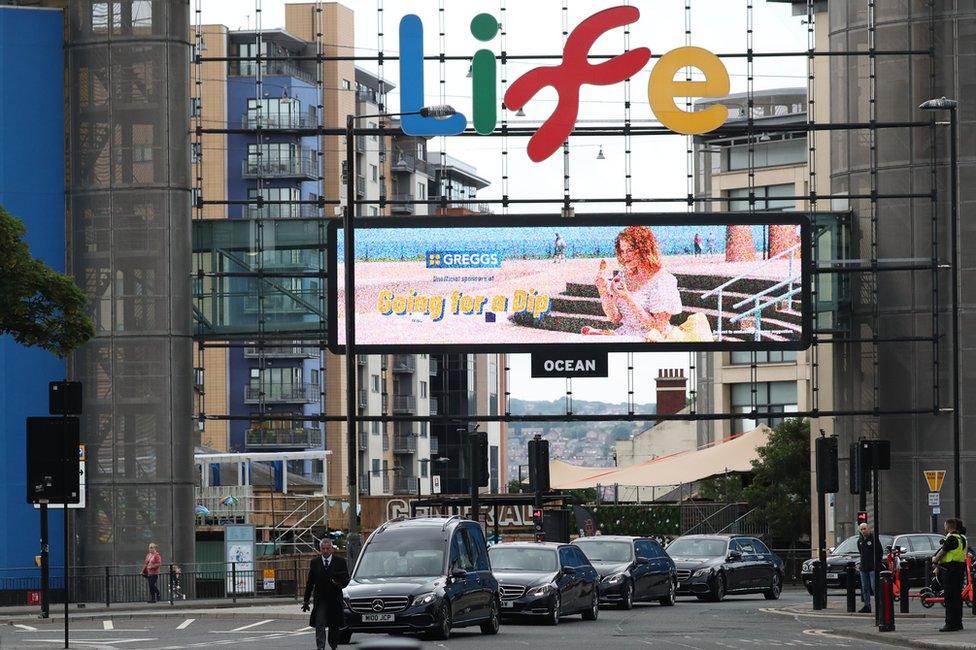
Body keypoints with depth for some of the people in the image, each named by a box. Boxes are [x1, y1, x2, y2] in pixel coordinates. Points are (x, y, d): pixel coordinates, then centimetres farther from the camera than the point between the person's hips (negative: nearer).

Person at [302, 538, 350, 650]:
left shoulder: (340, 561, 2)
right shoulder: (315, 562, 7)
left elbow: (346, 579, 4)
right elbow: (310, 582, 9)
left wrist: (339, 584, -19)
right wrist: (306, 600, 6)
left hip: (335, 599, 0)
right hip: (320, 599, 0)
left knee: (334, 627, 10)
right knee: (320, 626, -12)